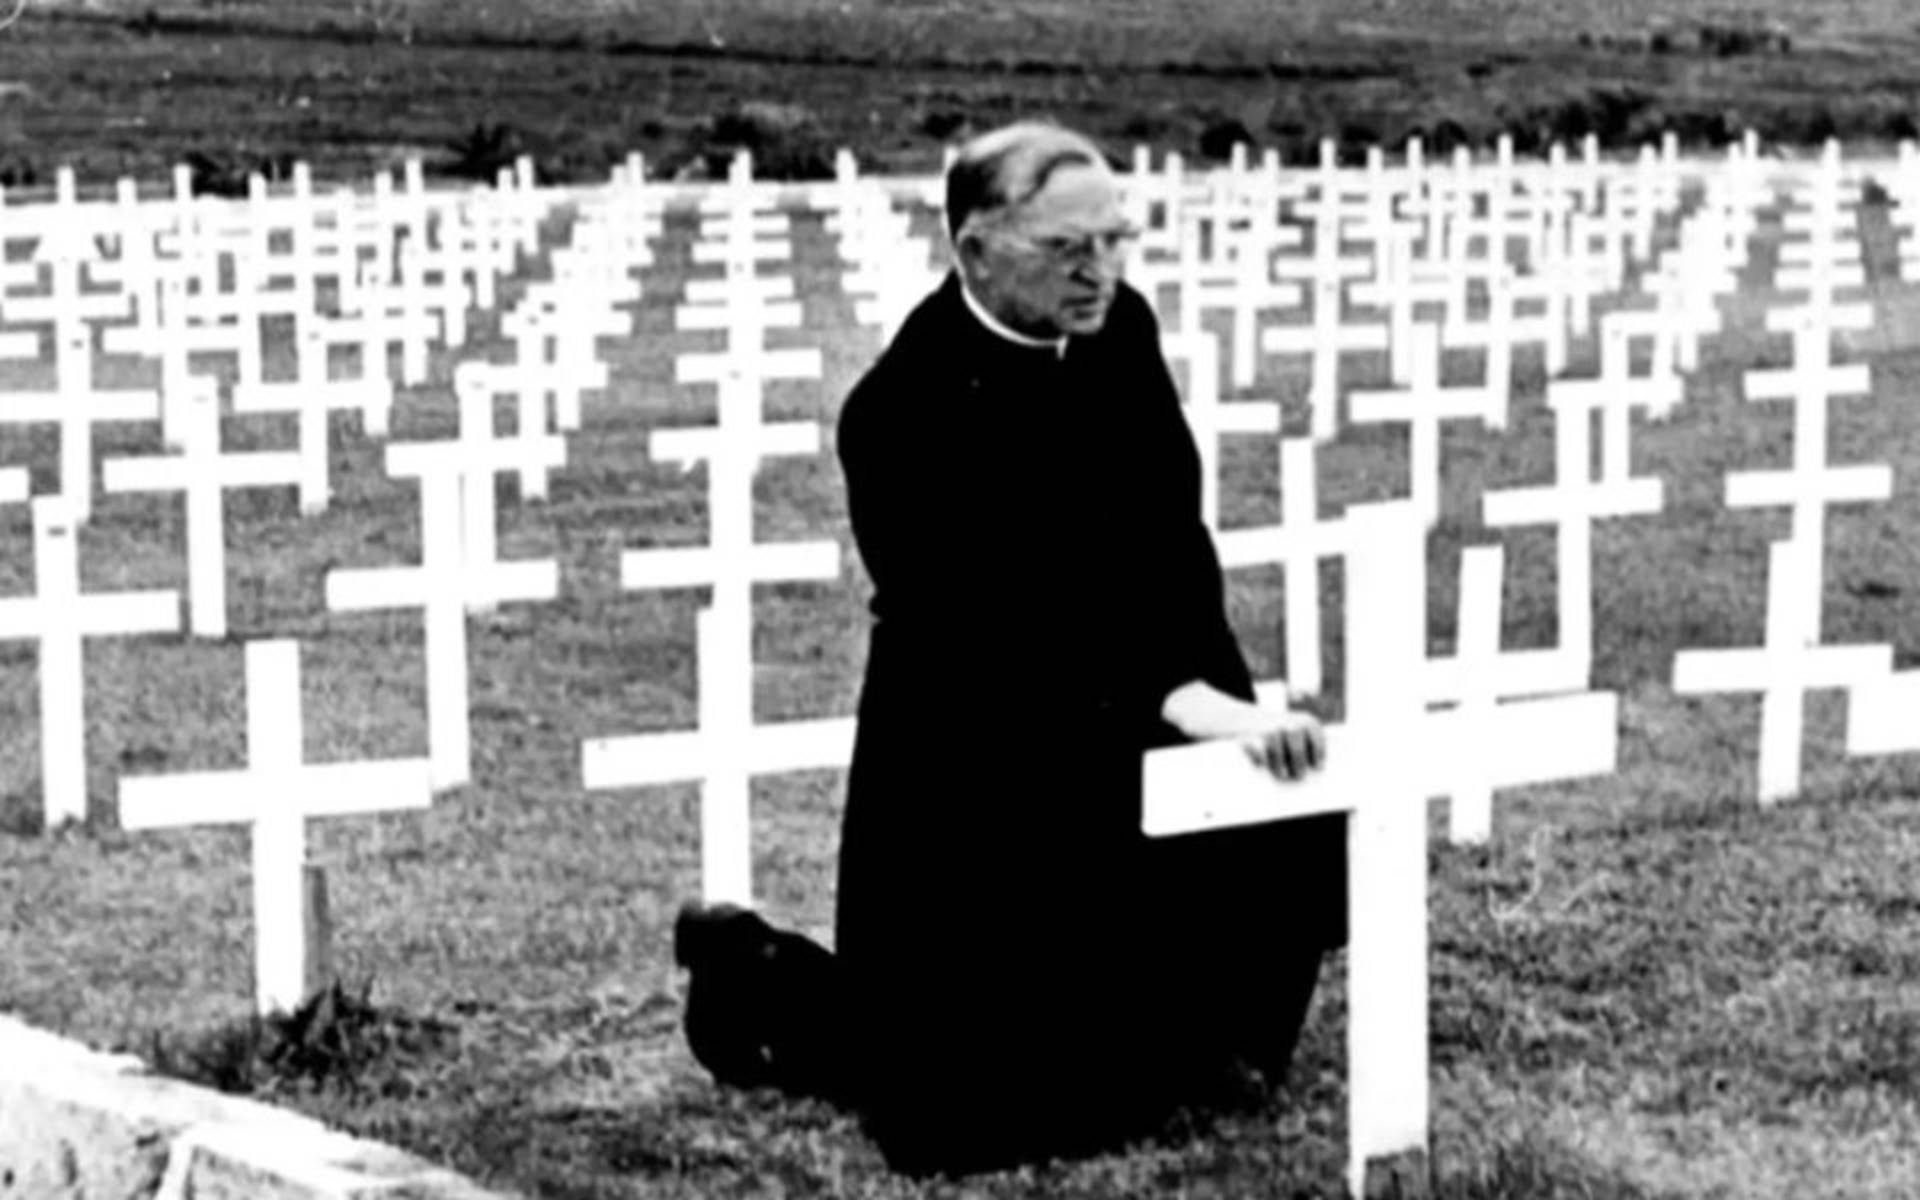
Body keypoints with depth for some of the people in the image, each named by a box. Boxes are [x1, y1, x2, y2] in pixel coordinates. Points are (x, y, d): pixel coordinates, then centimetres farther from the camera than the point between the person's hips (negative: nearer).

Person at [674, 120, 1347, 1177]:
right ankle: (761, 977, 23)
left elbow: (1173, 542, 3)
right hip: (967, 774, -7)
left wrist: (1230, 702, -9)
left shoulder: (1119, 330, -2)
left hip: (1115, 740, 7)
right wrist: (1182, 700, -43)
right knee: (969, 1116, -5)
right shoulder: (905, 413, -25)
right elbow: (997, 621, -32)